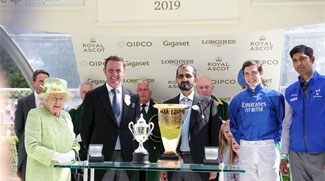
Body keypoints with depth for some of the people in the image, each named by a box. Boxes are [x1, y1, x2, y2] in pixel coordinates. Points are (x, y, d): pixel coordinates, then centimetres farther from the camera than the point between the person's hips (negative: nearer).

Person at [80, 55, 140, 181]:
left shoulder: (133, 97, 9)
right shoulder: (93, 96, 1)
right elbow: (85, 128, 4)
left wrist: (133, 150, 6)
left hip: (127, 156, 3)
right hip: (102, 157, -2)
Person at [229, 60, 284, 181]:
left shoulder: (274, 96, 1)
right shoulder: (238, 99, 9)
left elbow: (283, 122, 1)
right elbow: (233, 124, 17)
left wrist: (275, 141, -5)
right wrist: (240, 141, 7)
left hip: (268, 148, -2)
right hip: (245, 148, 2)